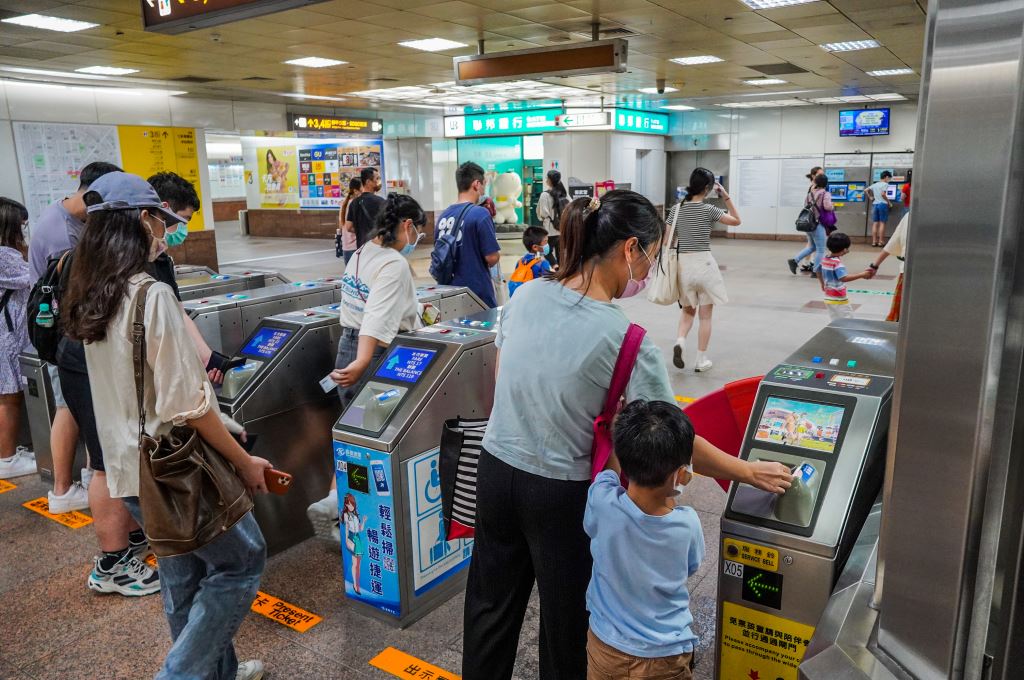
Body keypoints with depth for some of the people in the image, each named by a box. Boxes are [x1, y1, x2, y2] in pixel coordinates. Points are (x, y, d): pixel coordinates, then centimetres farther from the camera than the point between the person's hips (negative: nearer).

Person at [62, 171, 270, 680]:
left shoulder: (89, 299, 4)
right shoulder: (153, 295, -22)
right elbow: (187, 406, -22)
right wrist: (243, 461, -12)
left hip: (128, 466, 8)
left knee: (183, 576, 21)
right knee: (242, 559, 9)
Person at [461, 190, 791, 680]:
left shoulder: (525, 296, -6)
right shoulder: (622, 339, -22)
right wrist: (750, 472, -1)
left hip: (496, 469, 6)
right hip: (560, 493, -5)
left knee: (491, 607, 23)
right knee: (566, 619, 19)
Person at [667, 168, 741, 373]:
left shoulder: (677, 208, 1)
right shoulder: (708, 209, -9)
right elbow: (736, 221, 4)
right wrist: (726, 196, 5)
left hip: (683, 263, 4)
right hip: (704, 263, -3)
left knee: (688, 311, 20)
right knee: (705, 315, 8)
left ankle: (680, 341, -7)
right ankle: (701, 360, 11)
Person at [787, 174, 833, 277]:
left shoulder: (810, 193, 10)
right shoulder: (825, 194, -11)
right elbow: (827, 206, -26)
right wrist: (833, 207, -6)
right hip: (817, 224, -8)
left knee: (812, 247, 22)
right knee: (820, 249, 5)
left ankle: (794, 260, 11)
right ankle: (816, 271, 9)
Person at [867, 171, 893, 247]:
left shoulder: (875, 184, 14)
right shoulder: (885, 184, -5)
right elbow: (883, 194, -15)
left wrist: (870, 198, 19)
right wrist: (889, 202, -6)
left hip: (875, 204, 6)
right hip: (882, 204, -6)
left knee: (875, 223, 5)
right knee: (882, 223, -2)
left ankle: (874, 242, 2)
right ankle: (880, 242, -4)